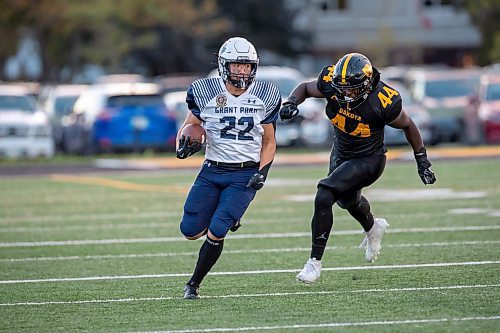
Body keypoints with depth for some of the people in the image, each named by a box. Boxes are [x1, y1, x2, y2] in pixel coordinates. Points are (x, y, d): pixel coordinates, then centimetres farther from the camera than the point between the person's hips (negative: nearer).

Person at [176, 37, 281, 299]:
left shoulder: (264, 96, -1)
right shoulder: (206, 93, -4)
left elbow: (269, 143, 7)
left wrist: (262, 173, -8)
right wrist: (183, 146, -14)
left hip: (245, 175, -2)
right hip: (212, 171, 2)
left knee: (216, 233, -14)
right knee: (190, 231, -1)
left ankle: (194, 284, 7)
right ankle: (226, 217, 32)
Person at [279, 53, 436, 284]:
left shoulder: (384, 102, -32)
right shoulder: (331, 83, -24)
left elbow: (408, 126, -14)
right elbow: (305, 88, -3)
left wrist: (422, 162, -6)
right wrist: (292, 103, -26)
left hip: (368, 160, -6)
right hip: (341, 153, 6)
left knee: (324, 197, -24)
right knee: (348, 200, 32)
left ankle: (315, 262, -13)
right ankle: (373, 228, 66)